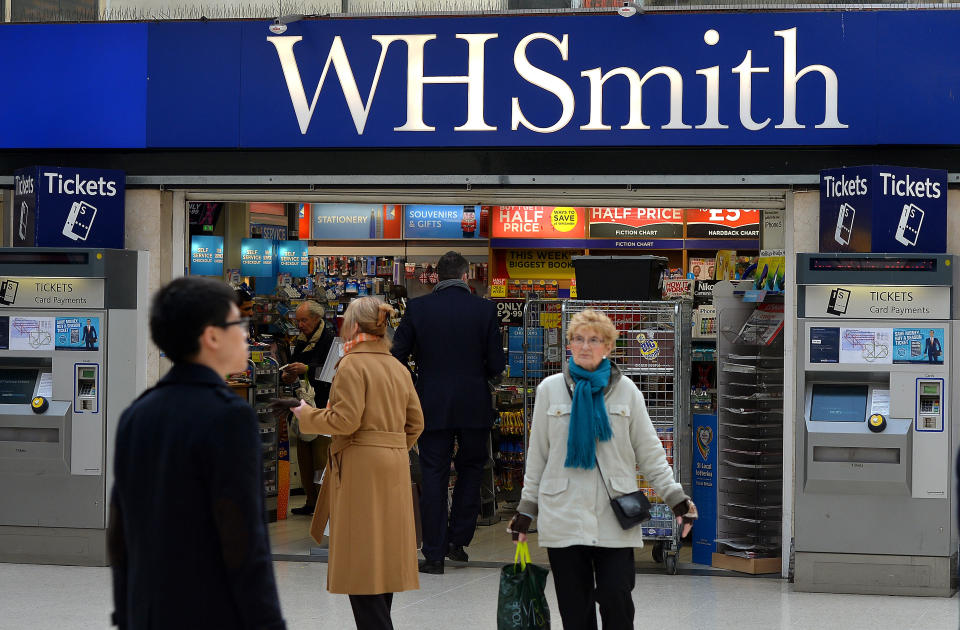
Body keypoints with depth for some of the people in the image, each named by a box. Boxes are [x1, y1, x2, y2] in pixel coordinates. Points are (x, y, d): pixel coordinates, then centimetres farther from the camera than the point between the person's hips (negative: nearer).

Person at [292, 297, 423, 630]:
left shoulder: (352, 365, -10)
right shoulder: (399, 368, 12)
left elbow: (344, 421, -16)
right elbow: (415, 422, 13)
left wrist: (306, 414, -1)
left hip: (360, 467, -8)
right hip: (395, 469, 8)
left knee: (361, 559, -6)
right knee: (383, 556, 13)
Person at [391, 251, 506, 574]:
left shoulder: (417, 308, -4)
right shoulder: (484, 308, -5)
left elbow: (397, 357, -1)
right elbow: (496, 363, -4)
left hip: (432, 405, 0)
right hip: (474, 405, 0)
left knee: (434, 476, 4)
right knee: (471, 468, 18)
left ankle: (434, 554, 4)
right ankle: (457, 540, 15)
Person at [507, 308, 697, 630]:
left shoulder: (625, 390, 6)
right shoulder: (550, 389, 7)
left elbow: (650, 452, 8)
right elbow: (537, 455, 11)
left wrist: (676, 497, -2)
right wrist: (526, 508, 10)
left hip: (614, 518, 0)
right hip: (564, 517, 1)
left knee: (616, 600, -8)